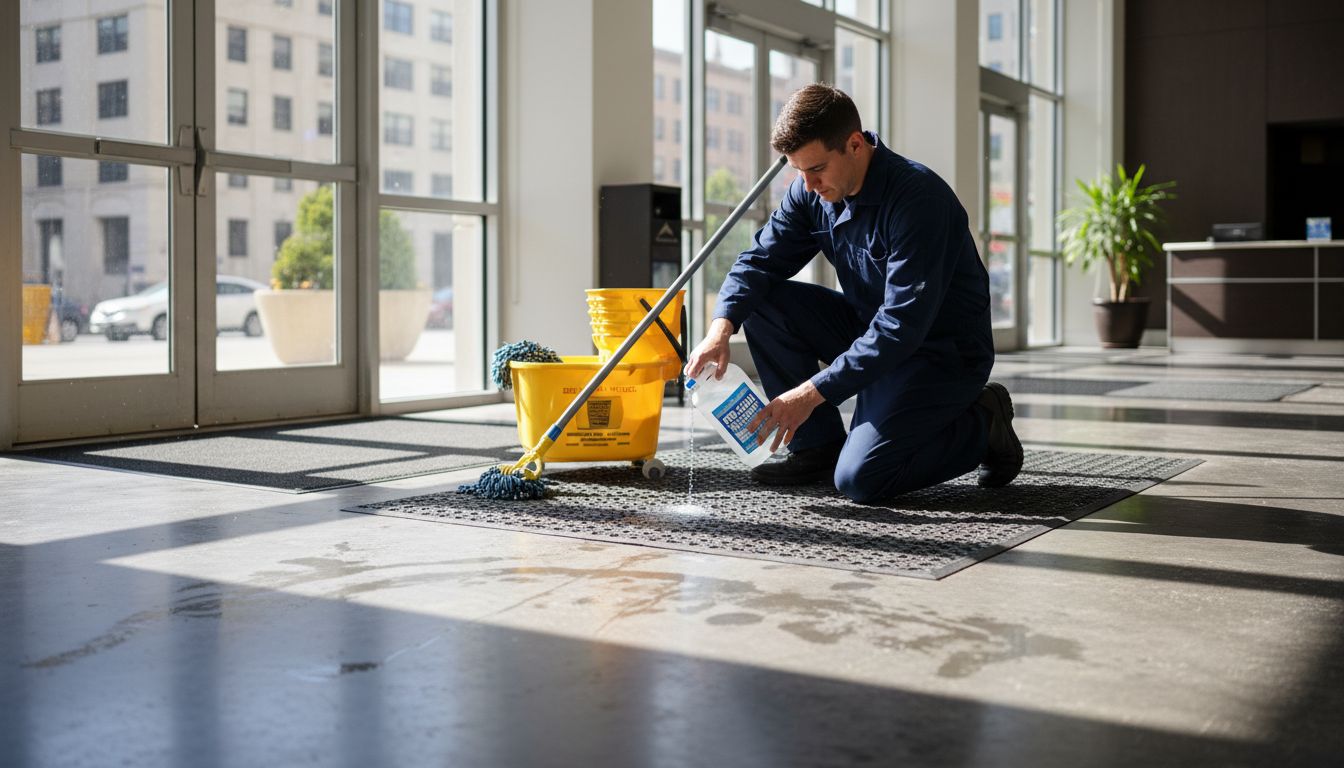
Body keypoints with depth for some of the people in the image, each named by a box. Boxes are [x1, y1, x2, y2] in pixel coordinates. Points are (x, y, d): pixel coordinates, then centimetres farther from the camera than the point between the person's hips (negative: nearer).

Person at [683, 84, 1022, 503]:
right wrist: (722, 327, -25)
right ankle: (818, 446, 1)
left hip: (942, 352, -7)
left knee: (859, 479, -22)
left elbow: (903, 325, -31)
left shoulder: (918, 198, -27)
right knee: (762, 303, -10)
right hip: (869, 326, 7)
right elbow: (762, 258, -4)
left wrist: (813, 392, -33)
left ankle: (982, 424, 3)